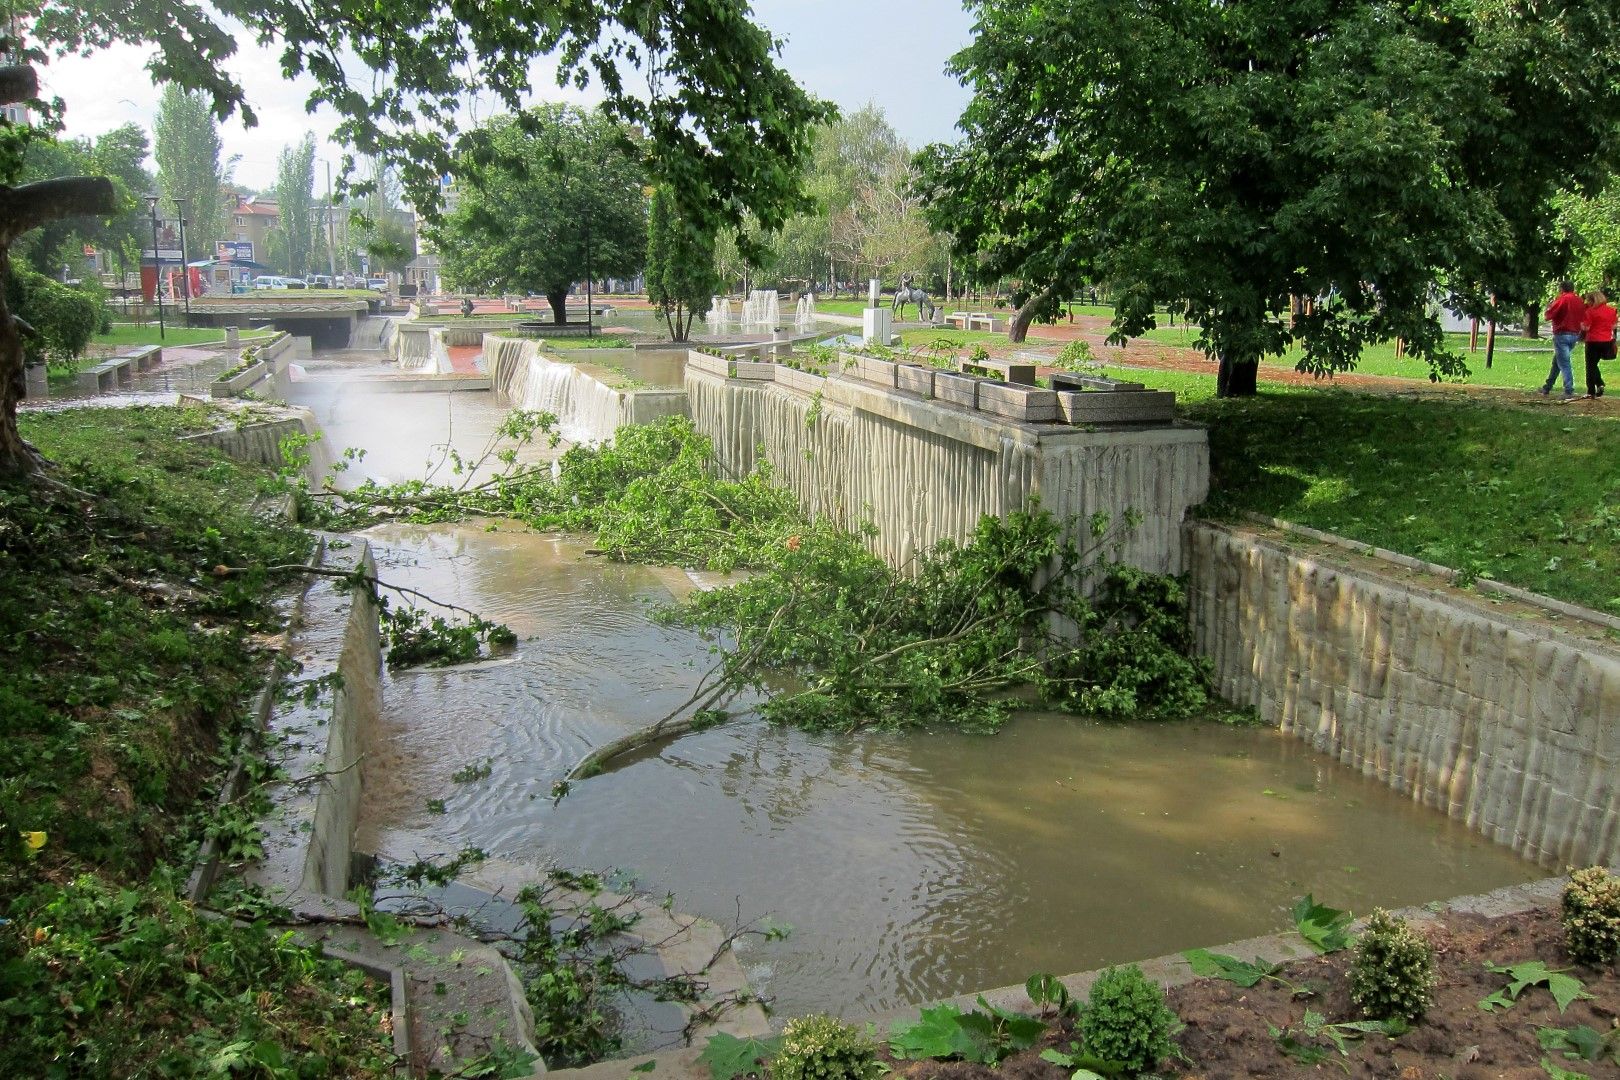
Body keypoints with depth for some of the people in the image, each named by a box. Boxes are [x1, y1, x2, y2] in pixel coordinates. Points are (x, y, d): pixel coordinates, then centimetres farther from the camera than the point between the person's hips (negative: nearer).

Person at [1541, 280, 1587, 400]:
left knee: (1564, 364, -8)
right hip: (1575, 335, 7)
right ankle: (1547, 387, 27)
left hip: (1562, 334, -7)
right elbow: (1583, 319, 12)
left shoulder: (1563, 299, -12)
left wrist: (1549, 306, 8)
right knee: (1556, 362, 19)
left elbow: (1549, 315, -10)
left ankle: (1569, 392, -14)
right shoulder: (1579, 301, 9)